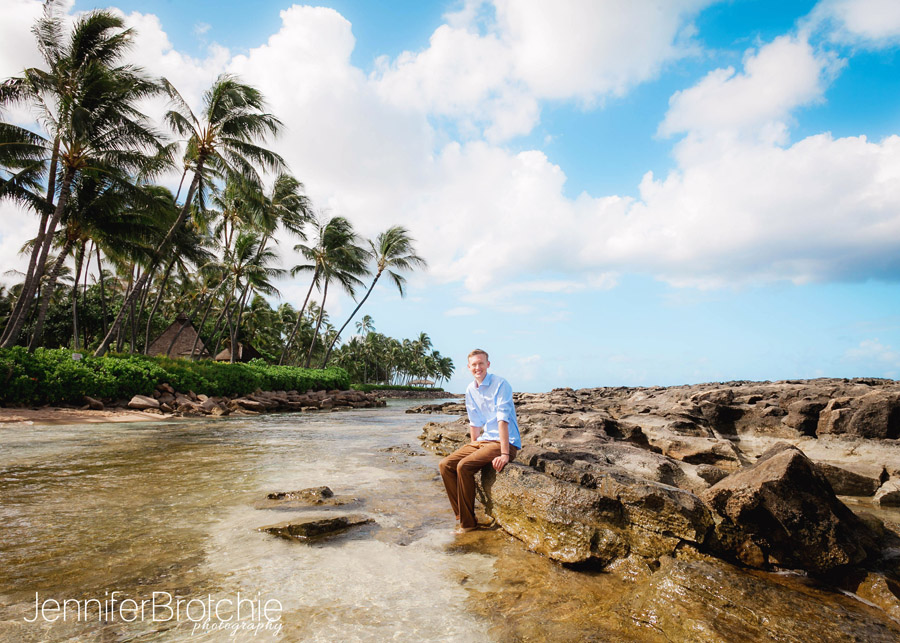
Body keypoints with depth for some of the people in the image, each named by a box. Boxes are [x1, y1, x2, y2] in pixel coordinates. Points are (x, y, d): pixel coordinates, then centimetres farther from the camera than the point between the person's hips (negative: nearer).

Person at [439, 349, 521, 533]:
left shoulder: (500, 384, -14)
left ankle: (468, 523, -9)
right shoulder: (470, 390, 9)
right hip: (483, 440, 8)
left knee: (464, 466, -24)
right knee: (446, 465, -4)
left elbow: (503, 420, -22)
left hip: (505, 442, -8)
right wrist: (474, 447, 10)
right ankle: (462, 515, 4)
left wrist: (505, 454, -26)